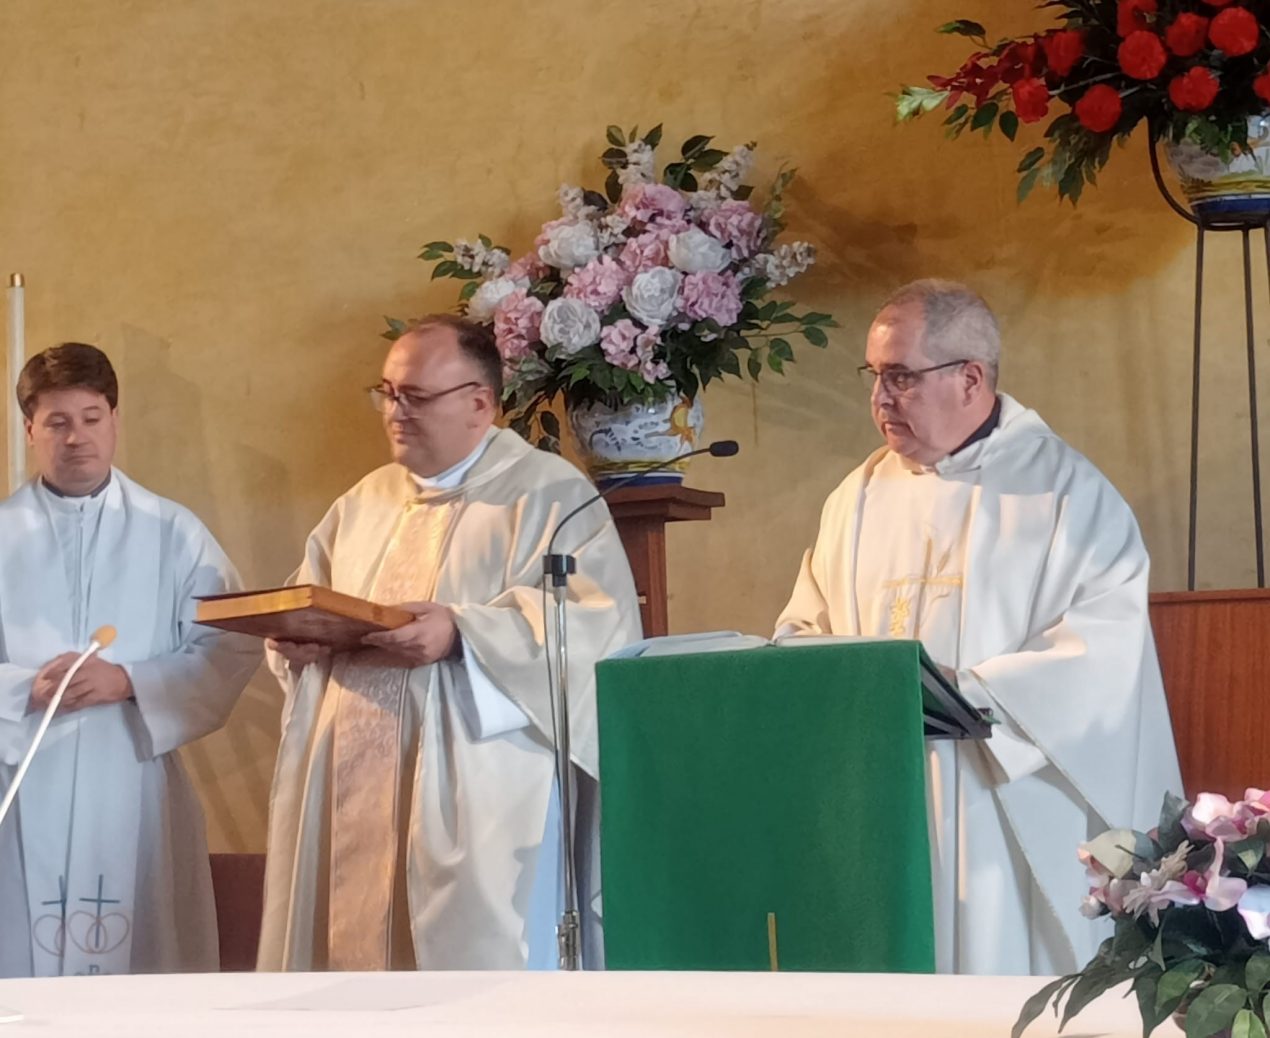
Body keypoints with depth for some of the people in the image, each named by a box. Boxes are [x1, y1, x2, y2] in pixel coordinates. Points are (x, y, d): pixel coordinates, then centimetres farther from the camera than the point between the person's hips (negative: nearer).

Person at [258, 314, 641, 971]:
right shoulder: (365, 502, 20)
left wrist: (461, 634, -24)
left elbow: (599, 621, -14)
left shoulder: (551, 494, -1)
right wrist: (296, 638, -2)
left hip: (475, 804, -6)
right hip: (353, 795, 6)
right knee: (355, 959, 6)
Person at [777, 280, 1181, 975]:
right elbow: (805, 630, 15)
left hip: (1019, 825, -4)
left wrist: (962, 695, -19)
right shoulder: (860, 499, 12)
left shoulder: (1067, 493, -3)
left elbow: (1104, 654, -12)